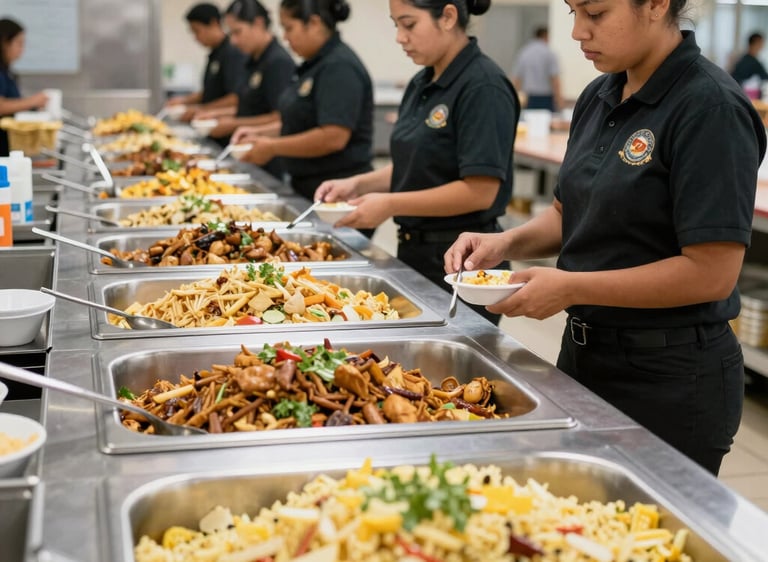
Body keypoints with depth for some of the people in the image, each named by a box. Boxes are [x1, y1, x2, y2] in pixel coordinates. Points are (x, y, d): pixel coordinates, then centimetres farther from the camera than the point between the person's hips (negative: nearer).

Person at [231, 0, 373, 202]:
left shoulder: (340, 67, -18)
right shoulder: (316, 64, 12)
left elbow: (333, 137, -27)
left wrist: (273, 148, -17)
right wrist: (262, 133, 9)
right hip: (308, 186, 9)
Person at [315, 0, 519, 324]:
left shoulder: (483, 87, -17)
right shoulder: (421, 85, 9)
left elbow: (480, 190, -22)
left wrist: (391, 205, -20)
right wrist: (359, 184, 1)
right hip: (414, 250, 8)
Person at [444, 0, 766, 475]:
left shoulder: (710, 107, -19)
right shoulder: (599, 98, 5)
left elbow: (712, 273, -22)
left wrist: (570, 287, -22)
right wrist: (506, 244, -4)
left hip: (670, 379, -8)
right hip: (584, 351, 8)